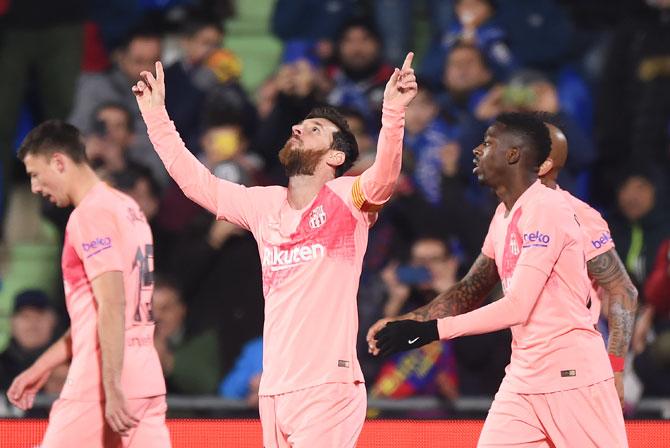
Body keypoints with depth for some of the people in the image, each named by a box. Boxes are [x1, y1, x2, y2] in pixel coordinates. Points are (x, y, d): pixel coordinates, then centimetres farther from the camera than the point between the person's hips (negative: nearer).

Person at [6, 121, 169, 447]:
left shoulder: (90, 214, -10)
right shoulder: (128, 208, 19)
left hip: (99, 386, -8)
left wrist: (112, 389, -23)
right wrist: (41, 368, 28)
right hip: (146, 381, 8)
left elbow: (112, 307, -19)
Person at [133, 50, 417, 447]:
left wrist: (394, 111, -36)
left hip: (328, 387, -6)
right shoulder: (265, 205, 16)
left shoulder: (346, 199, -1)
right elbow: (195, 180, 24)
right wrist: (156, 115, 23)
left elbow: (383, 176, -21)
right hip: (274, 387, 6)